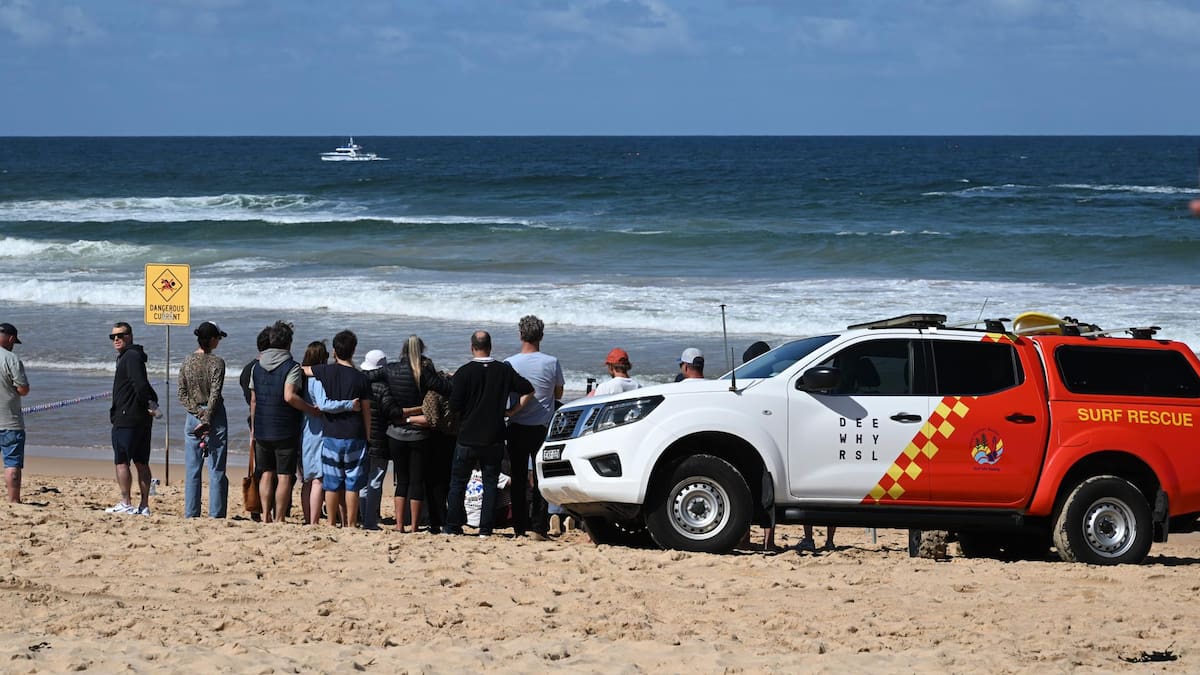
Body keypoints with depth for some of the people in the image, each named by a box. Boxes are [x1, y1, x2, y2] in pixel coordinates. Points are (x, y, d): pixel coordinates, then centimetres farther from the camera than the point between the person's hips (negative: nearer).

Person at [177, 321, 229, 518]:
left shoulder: (187, 362, 3)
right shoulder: (217, 363, -10)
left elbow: (182, 395, 0)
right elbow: (215, 395, -15)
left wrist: (199, 413, -5)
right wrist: (206, 419, -12)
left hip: (193, 417, 4)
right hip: (215, 418, -4)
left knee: (192, 470, 7)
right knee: (216, 470, 1)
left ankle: (191, 513, 6)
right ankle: (216, 514, 0)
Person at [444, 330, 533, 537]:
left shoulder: (464, 372, -10)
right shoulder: (504, 371, -1)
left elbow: (454, 406, -12)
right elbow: (528, 391, 4)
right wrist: (512, 411, 7)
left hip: (468, 437, -2)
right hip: (494, 439, 2)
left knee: (458, 482, 9)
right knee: (490, 483, 7)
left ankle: (452, 526, 10)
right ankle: (486, 529, 4)